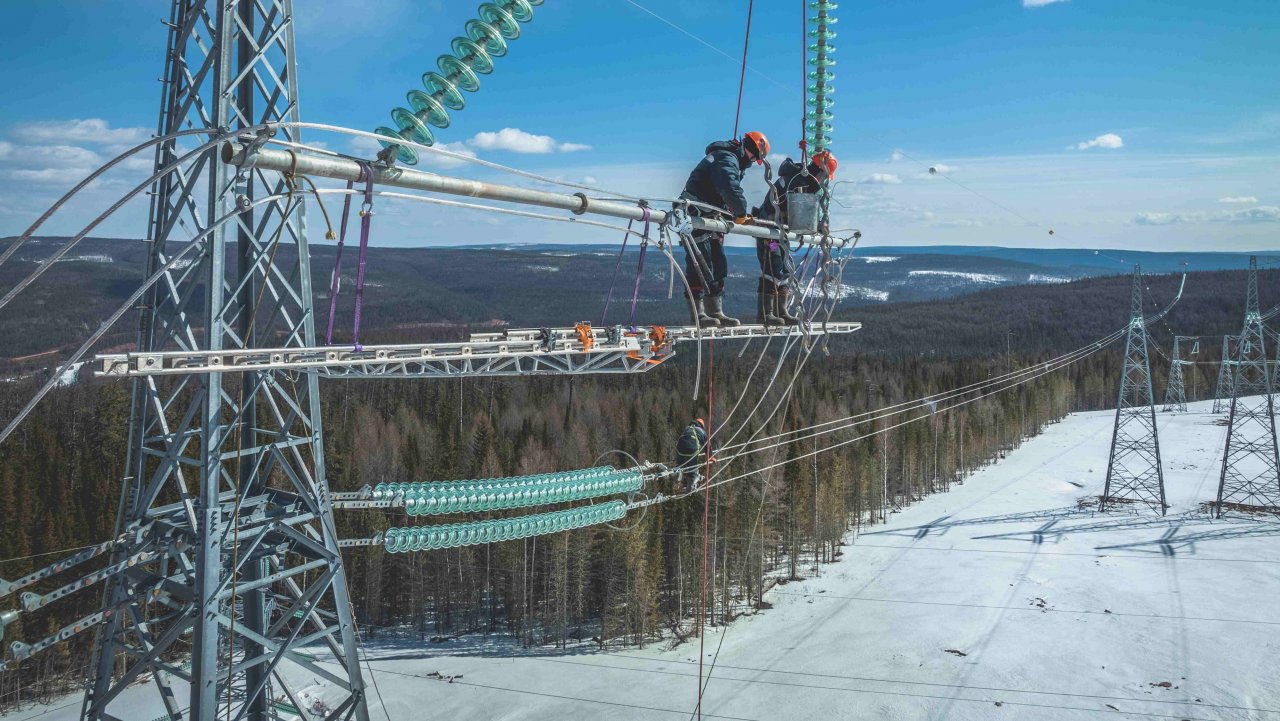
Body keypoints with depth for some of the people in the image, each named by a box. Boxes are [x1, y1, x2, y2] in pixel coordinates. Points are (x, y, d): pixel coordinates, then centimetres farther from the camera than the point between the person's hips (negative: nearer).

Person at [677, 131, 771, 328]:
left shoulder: (730, 160, 21)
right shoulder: (727, 160, -14)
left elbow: (724, 197, 22)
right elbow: (732, 191, -29)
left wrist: (739, 217, 9)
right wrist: (741, 215, -16)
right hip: (695, 216, -11)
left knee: (718, 265, 10)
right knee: (700, 265, -12)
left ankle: (716, 311, 13)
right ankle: (698, 313, -11)